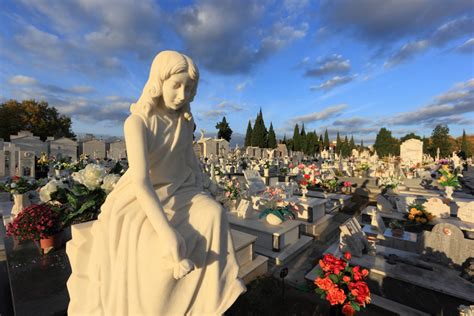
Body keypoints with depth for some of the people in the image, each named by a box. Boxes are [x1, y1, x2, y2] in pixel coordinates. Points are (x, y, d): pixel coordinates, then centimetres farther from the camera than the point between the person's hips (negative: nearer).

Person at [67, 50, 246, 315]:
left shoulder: (185, 120, 0)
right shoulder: (137, 122, -19)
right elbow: (141, 182, -29)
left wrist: (200, 200, -2)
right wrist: (167, 233, -38)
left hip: (178, 192, 4)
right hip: (141, 199, -4)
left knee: (214, 214, -23)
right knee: (152, 248, -31)